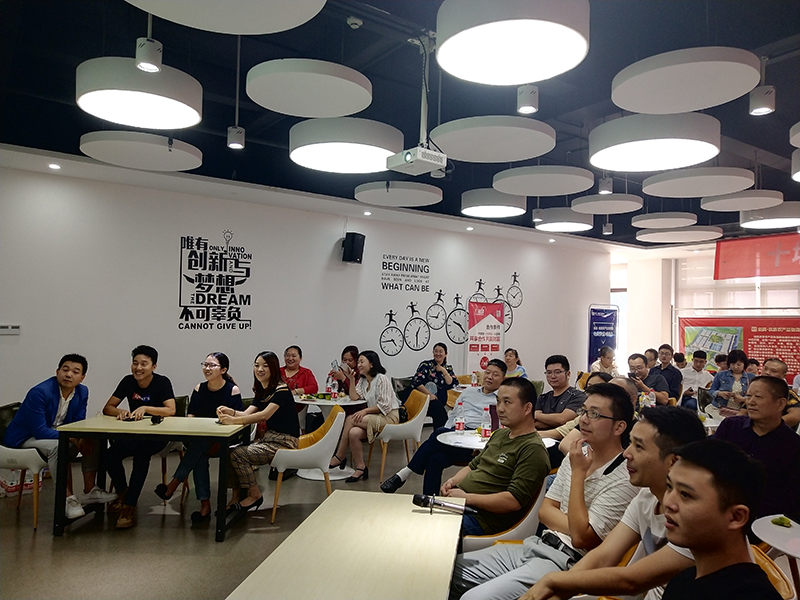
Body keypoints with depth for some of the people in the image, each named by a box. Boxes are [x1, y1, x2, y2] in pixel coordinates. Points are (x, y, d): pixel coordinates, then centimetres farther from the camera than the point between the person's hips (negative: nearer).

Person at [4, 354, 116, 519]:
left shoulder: (82, 392, -4)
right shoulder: (39, 392, -26)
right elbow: (39, 431, -30)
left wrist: (83, 437, -22)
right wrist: (73, 438, -35)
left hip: (53, 433, 8)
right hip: (23, 440, -8)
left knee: (93, 440, -7)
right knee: (58, 446, -36)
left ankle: (89, 492, -1)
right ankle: (69, 499, -28)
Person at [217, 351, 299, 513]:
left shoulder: (281, 390, -14)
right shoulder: (261, 390, 13)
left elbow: (264, 415, -27)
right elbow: (247, 413, 1)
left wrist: (234, 420, -33)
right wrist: (230, 411, -19)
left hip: (284, 442, -8)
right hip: (266, 438, 8)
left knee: (238, 454, -20)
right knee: (228, 452, -9)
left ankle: (255, 495, -1)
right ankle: (236, 496, 3)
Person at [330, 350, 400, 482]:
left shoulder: (382, 379, -8)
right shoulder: (363, 380, 19)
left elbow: (384, 405, -14)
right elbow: (354, 397, 6)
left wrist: (365, 411, -20)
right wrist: (351, 380, 1)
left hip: (388, 417, -7)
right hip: (375, 417, 7)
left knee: (350, 419, -23)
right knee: (353, 433, -25)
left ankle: (339, 457, -11)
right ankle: (360, 468, -15)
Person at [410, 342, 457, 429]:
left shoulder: (448, 368, 16)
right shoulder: (426, 365, 4)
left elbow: (453, 384, 1)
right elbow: (416, 382, -9)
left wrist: (443, 371, -4)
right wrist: (429, 394, -16)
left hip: (440, 401, 3)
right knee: (437, 407, -32)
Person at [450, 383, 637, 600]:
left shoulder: (624, 480, -15)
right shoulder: (578, 456, 8)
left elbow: (580, 538, -19)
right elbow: (545, 511, 11)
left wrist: (578, 473, -17)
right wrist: (576, 527, -9)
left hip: (566, 564, -8)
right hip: (535, 546, 8)